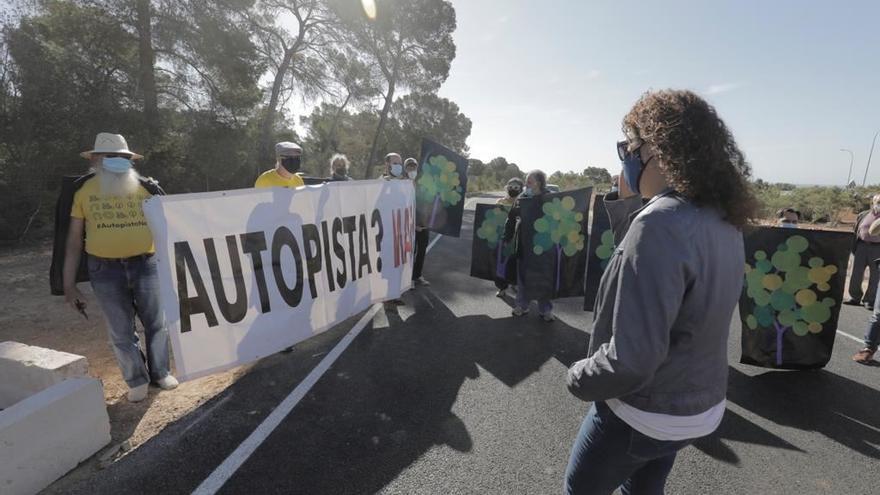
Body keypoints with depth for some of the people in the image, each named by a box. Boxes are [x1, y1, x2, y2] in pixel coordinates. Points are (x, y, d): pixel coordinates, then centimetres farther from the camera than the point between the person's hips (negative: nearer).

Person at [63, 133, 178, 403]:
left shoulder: (145, 187, 3)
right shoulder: (83, 190, 0)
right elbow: (74, 240, 2)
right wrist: (69, 286, 1)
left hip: (145, 265, 1)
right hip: (105, 270, -1)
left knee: (156, 323, 11)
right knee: (121, 331, 9)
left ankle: (160, 371, 32)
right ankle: (137, 380, 29)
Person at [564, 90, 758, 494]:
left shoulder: (661, 223, -30)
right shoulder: (721, 220, -1)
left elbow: (632, 359, -33)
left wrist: (580, 378, -14)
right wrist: (626, 202, 2)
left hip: (643, 413, -7)